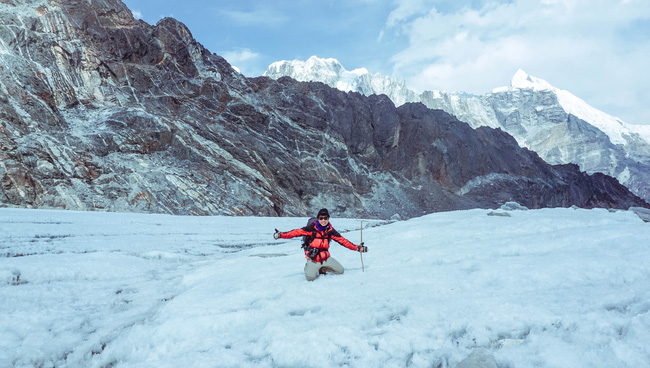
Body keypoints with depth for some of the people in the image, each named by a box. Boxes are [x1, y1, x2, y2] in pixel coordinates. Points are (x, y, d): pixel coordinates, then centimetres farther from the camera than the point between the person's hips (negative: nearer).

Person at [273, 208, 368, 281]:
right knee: (310, 278, -23)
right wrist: (281, 235, -28)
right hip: (313, 259, -4)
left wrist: (357, 248, 3)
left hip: (326, 258, 4)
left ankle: (322, 269, 23)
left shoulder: (330, 231, 0)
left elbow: (343, 240, 5)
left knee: (340, 271, 0)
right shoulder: (312, 228, -12)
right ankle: (309, 268, 14)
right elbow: (297, 232, -17)